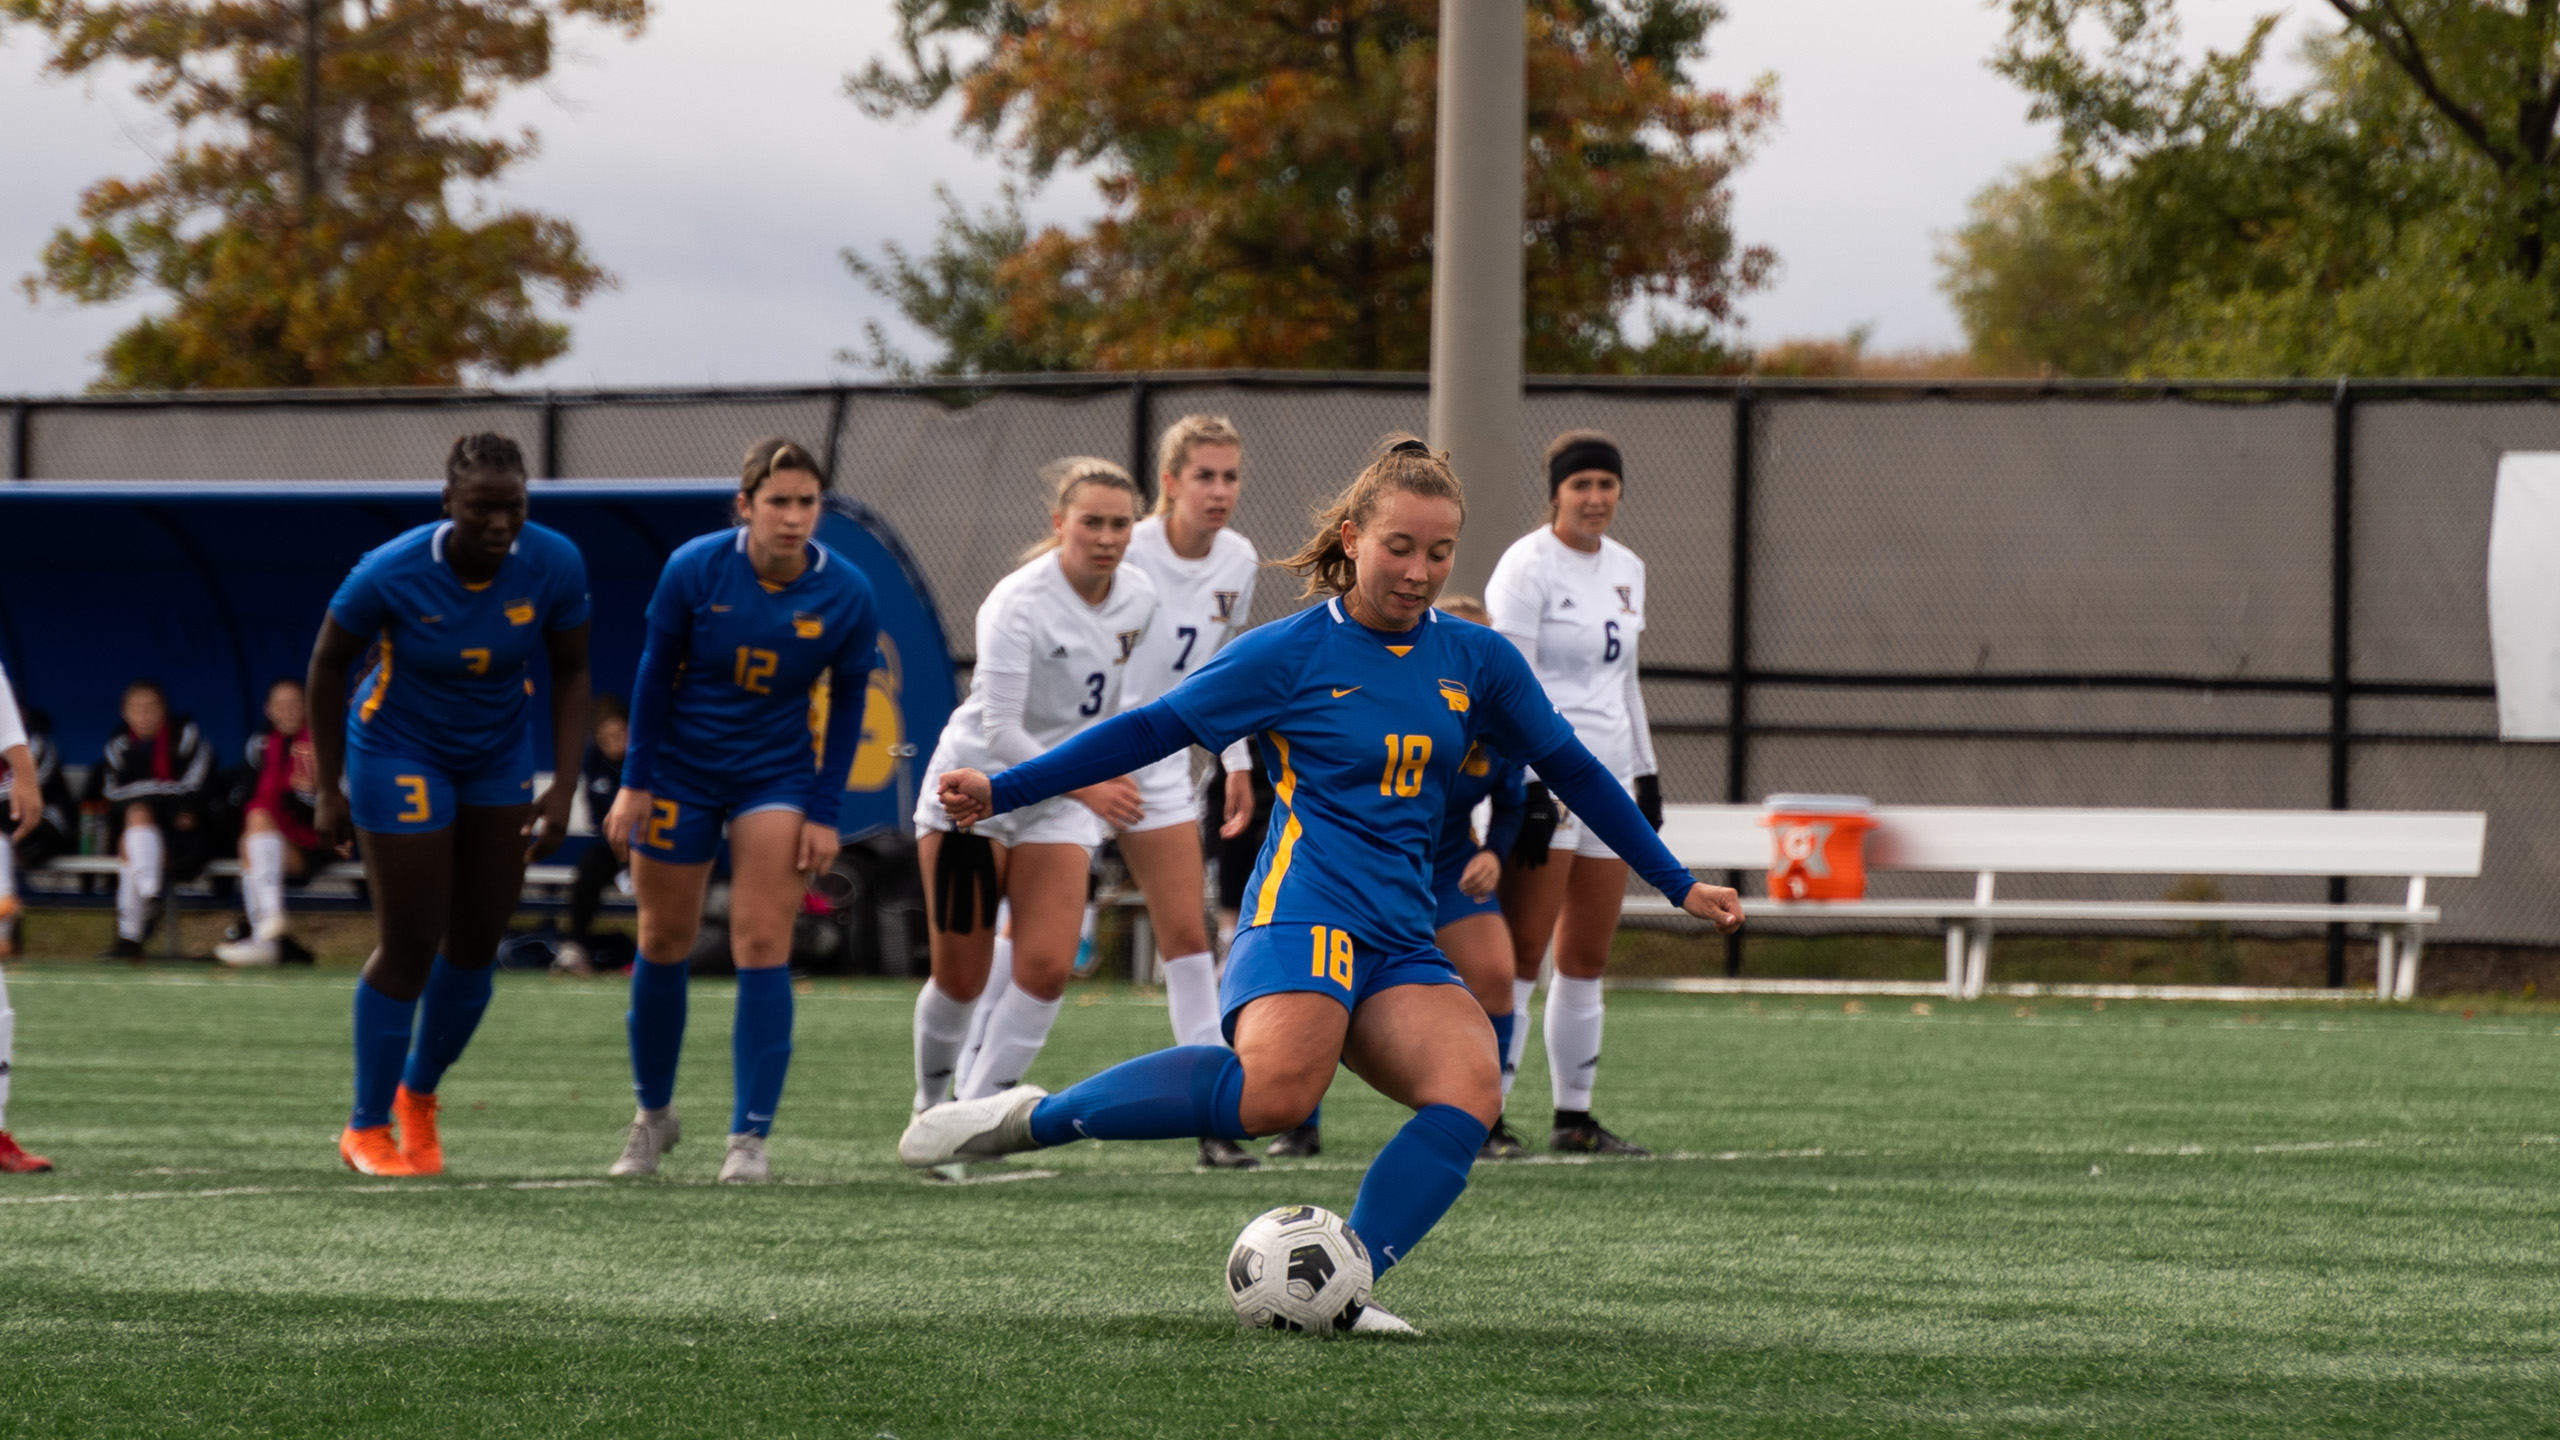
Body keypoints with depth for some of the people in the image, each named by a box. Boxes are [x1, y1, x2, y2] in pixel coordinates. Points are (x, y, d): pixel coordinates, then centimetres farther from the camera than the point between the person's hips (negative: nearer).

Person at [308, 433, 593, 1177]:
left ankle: (419, 1094, 33)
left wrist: (564, 787, -10)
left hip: (500, 757, 4)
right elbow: (327, 666, -10)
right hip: (399, 755, -4)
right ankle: (367, 1128, 12)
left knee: (477, 941, 7)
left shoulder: (554, 566, -19)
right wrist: (330, 791, -6)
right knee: (410, 945, -5)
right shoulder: (391, 573, -26)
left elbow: (570, 673, -3)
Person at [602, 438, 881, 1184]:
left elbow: (846, 707, -4)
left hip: (776, 776, 0)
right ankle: (653, 1116, 29)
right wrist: (635, 784, -6)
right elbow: (655, 674, -6)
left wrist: (824, 813, -6)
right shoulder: (694, 569, -17)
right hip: (681, 771, 0)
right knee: (662, 941, 10)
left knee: (763, 947, -10)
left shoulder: (847, 595, -15)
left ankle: (750, 1137, -6)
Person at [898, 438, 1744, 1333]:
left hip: (1402, 943, 6)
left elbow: (1571, 771, 26)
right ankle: (1029, 1119, -23)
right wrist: (1001, 792, -1)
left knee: (1470, 1091, -25)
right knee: (1276, 1089, -34)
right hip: (1305, 910, -5)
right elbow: (1150, 731, 4)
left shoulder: (1476, 661, 15)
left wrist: (1679, 885, 27)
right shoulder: (1293, 652, 2)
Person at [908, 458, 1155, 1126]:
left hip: (1059, 802, 5)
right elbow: (1001, 732, -26)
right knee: (961, 980, -1)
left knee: (1046, 968, -13)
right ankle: (932, 1103, 26)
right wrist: (1083, 787, -31)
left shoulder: (1139, 597, -3)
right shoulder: (1018, 602, -22)